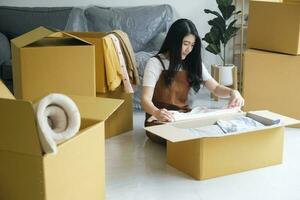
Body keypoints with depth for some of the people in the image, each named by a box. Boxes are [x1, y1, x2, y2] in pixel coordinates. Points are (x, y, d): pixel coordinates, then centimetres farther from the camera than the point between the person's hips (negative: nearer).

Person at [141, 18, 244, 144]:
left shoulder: (193, 63, 9)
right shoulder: (156, 63, -9)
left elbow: (215, 88, 4)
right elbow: (145, 99, -21)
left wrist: (232, 92, -20)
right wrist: (156, 112, -45)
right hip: (160, 121, -4)